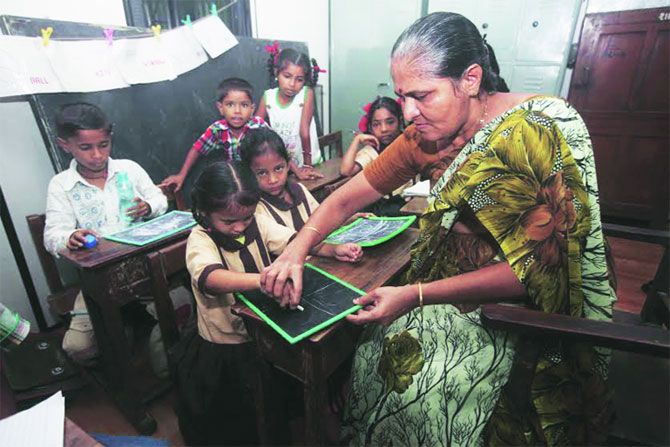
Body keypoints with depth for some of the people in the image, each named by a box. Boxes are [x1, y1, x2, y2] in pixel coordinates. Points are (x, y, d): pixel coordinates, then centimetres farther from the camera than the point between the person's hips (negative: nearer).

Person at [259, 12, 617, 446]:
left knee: (425, 390, -16)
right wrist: (296, 250, -14)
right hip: (449, 288, 5)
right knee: (373, 353, -6)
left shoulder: (537, 132, -20)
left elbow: (534, 268, -21)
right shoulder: (429, 133, -4)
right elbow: (348, 197, 0)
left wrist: (415, 296, -25)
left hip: (520, 306, -4)